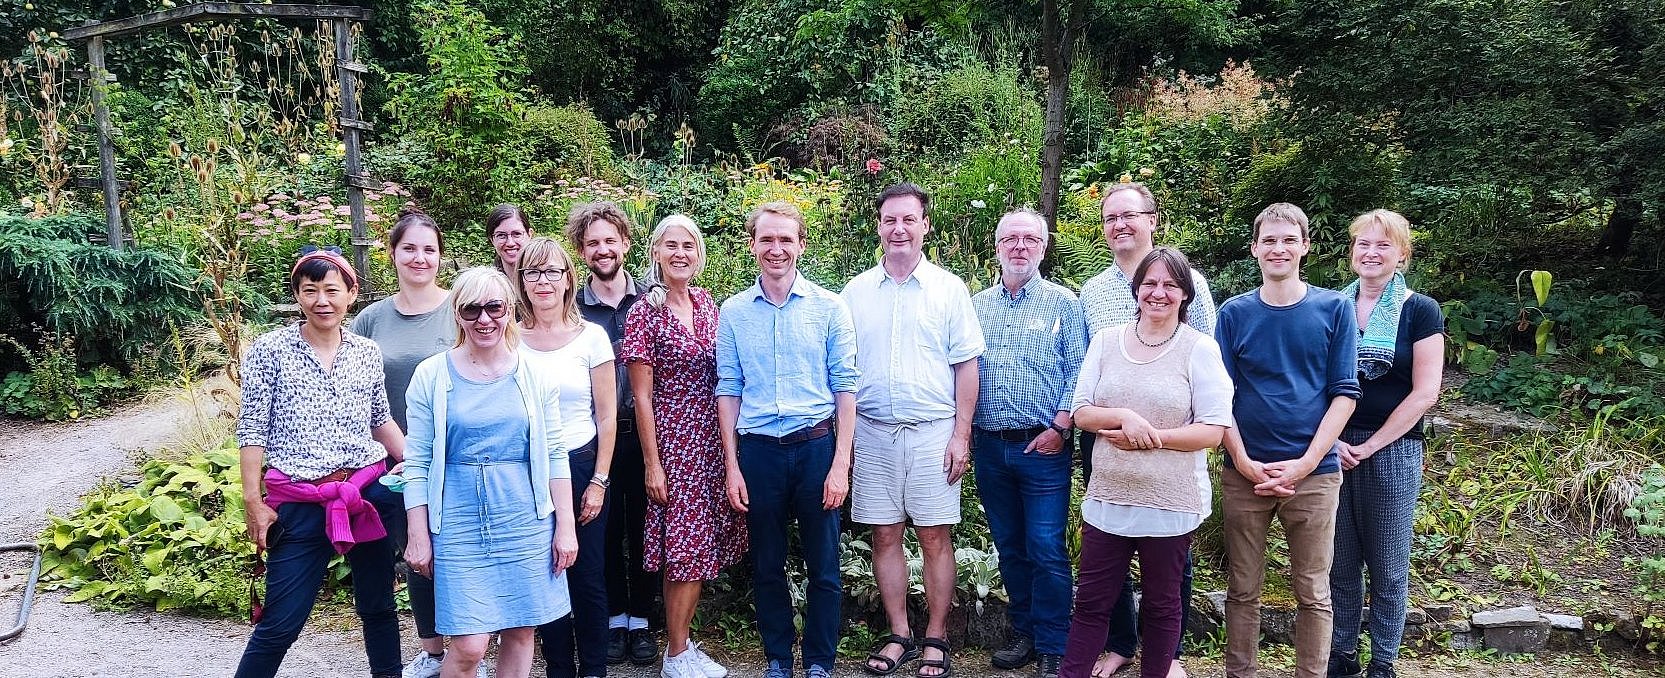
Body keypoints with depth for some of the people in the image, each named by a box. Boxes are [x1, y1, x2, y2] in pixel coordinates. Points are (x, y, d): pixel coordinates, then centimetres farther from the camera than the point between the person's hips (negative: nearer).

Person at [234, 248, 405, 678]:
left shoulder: (367, 353, 6)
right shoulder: (270, 350, -4)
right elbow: (252, 431, -3)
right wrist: (253, 502, -6)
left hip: (370, 494, 3)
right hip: (298, 505, -3)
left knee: (378, 606, 14)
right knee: (280, 623, 1)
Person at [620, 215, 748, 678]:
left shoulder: (707, 304, 8)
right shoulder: (646, 314, -9)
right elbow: (641, 396, -9)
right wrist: (652, 463, -11)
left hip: (710, 439, 6)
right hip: (672, 440, -6)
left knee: (699, 547, 10)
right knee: (686, 548, -2)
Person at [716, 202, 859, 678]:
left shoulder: (829, 308, -1)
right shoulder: (733, 312, 4)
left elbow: (845, 388, -2)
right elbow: (728, 391, 6)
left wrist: (841, 464, -8)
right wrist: (732, 466, 2)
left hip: (816, 446, -1)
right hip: (758, 451, 2)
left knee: (823, 566, 6)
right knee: (767, 567, 12)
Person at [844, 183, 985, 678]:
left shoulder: (949, 288, 2)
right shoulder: (856, 292, 7)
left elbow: (966, 366, 1)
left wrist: (961, 435, -5)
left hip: (933, 432, -2)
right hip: (872, 432, 2)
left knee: (935, 538, 3)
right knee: (885, 537, 8)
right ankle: (899, 635, 21)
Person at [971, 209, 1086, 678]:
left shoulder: (1062, 303, 1)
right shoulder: (976, 306, 11)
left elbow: (1078, 371, -4)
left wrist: (1060, 427, -12)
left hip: (1043, 446, -4)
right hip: (988, 446, 4)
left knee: (1046, 550, -4)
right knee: (1009, 547, 12)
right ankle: (1024, 632, 25)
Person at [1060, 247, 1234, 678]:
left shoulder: (1201, 348, -5)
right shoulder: (1106, 341, 5)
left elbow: (1213, 430, -10)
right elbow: (1082, 413, 3)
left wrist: (1147, 438, -18)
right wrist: (1124, 416, -17)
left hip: (1171, 502, -3)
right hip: (1107, 498, 3)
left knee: (1162, 605, 14)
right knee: (1091, 602, 9)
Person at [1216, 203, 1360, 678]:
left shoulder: (1334, 308, 2)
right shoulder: (1234, 313, 4)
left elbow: (1344, 392, -1)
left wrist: (1305, 462, -10)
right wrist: (1246, 463, -9)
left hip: (1314, 473, 0)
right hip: (1244, 473, 1)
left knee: (1313, 592, 7)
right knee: (1243, 589, 8)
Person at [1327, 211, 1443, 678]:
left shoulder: (1421, 311, -2)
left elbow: (1424, 393, -8)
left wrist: (1370, 445, -10)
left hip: (1392, 451, -2)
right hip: (1333, 450, 3)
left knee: (1388, 569, 7)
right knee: (1340, 562, 9)